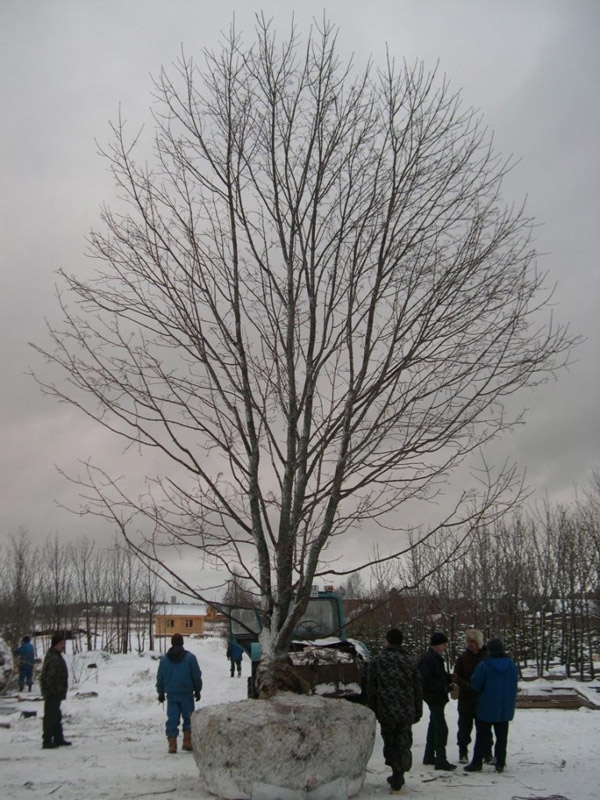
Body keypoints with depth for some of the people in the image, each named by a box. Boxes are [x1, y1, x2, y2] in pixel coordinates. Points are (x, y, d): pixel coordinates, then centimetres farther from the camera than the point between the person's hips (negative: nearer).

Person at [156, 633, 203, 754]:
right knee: (188, 717, 10)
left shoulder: (164, 659, 5)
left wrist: (161, 692, 20)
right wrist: (197, 690, 11)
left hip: (171, 694, 2)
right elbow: (197, 676, 0)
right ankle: (187, 742, 5)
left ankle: (172, 744, -3)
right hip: (187, 693, -2)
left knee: (172, 719, 3)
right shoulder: (190, 657, -3)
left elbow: (160, 678, 10)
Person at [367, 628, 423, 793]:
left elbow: (370, 689, 0)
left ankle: (397, 773, 17)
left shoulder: (377, 661, -2)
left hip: (385, 712, -1)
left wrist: (373, 710, 10)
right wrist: (417, 712, 10)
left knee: (389, 743, 14)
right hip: (406, 712, 1)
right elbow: (418, 689, 4)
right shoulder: (410, 662, 1)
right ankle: (398, 778, 7)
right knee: (403, 744, 8)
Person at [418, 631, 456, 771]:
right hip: (434, 697, -11)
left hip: (437, 698, 11)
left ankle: (429, 756, 28)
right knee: (441, 729, -9)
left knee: (434, 726, 18)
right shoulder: (428, 659, -19)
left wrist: (449, 678, 2)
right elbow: (427, 680, -25)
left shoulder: (436, 658, 13)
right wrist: (445, 687, -22)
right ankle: (441, 760, -6)